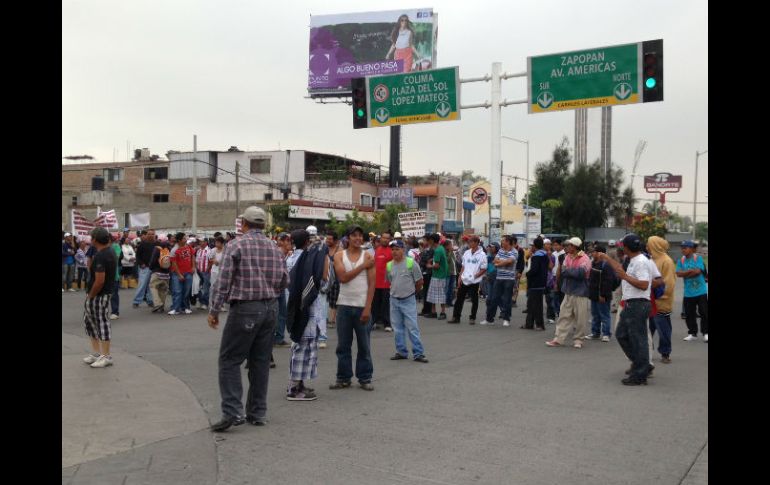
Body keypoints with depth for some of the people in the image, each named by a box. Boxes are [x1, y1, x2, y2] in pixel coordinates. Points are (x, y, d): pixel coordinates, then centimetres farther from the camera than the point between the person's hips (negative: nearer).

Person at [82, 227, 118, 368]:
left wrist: (90, 296, -13)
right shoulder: (110, 252, 10)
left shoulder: (100, 256, -22)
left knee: (102, 322, -3)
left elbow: (99, 281, -26)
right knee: (88, 319, 19)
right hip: (106, 292, 11)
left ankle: (106, 357, 6)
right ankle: (96, 353, 26)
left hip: (99, 294, -11)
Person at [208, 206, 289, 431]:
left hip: (245, 309, -6)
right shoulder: (274, 247, 8)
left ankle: (232, 411, -7)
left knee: (230, 360, 1)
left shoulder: (236, 245, -9)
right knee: (261, 360, 12)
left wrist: (214, 311, -6)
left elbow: (223, 281, -12)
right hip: (271, 308, 6)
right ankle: (257, 412, 17)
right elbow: (284, 280, 10)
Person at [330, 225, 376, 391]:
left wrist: (367, 308, -11)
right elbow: (343, 277, -12)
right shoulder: (339, 256, 3)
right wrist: (363, 266, -13)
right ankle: (343, 378, 18)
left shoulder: (368, 256, 0)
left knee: (364, 345, 5)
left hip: (362, 306, -1)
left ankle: (365, 378, 15)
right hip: (344, 305, 1)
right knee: (343, 345, 8)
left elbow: (371, 284, -4)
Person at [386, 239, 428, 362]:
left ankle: (418, 353, 1)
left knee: (413, 327, -4)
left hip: (408, 300, -4)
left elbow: (419, 281, -1)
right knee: (397, 328, 11)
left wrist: (412, 292, 9)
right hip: (394, 300, 5)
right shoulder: (389, 265, 3)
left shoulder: (411, 263, -10)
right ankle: (401, 352, 21)